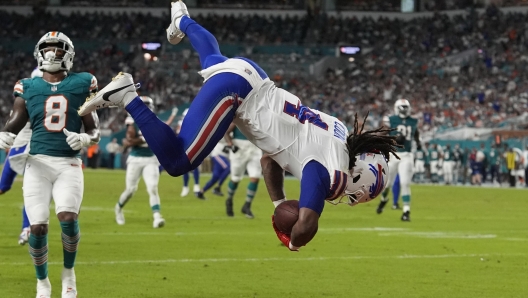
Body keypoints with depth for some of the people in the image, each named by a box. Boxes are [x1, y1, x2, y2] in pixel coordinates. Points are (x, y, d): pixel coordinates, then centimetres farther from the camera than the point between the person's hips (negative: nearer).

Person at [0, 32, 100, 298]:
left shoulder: (82, 84, 9)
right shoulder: (28, 87, 10)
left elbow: (94, 130, 10)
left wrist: (85, 139, -12)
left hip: (69, 164, -1)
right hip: (38, 163, 1)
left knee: (68, 218, -23)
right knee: (38, 227, -9)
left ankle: (68, 272, 4)